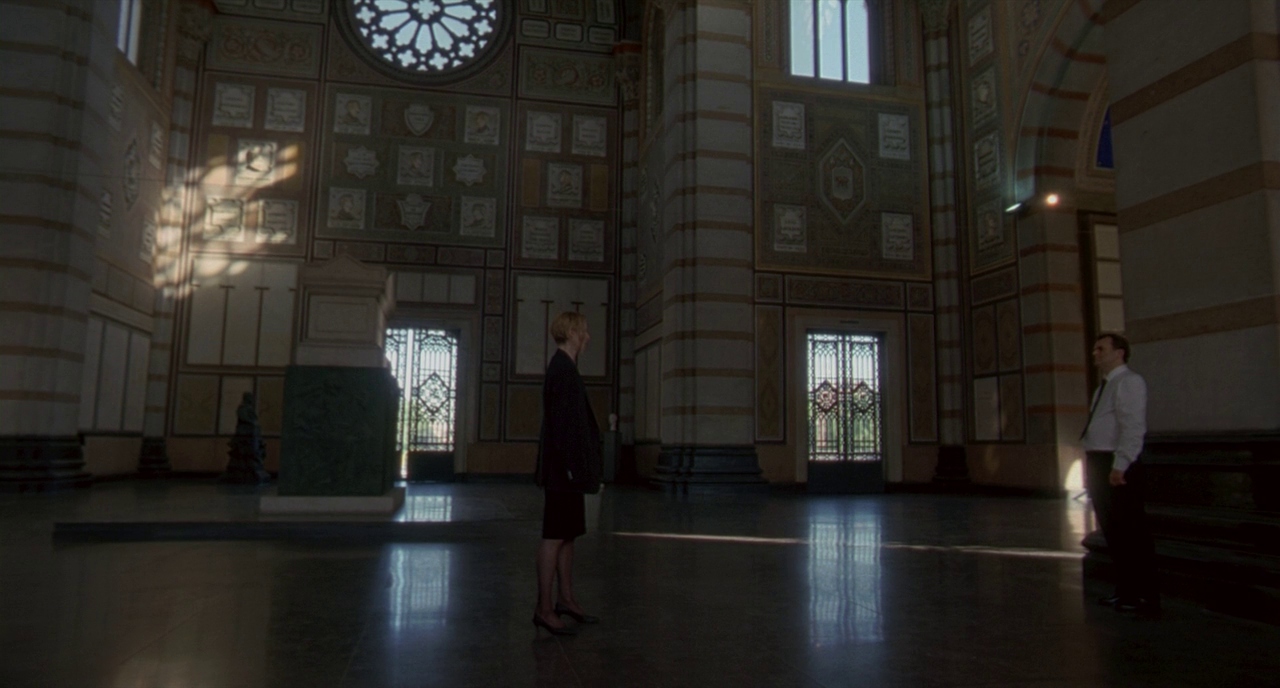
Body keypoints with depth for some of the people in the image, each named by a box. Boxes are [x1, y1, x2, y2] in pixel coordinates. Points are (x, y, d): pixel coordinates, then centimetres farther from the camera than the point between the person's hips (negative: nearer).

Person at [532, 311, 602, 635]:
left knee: (567, 534, 15)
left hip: (568, 467, 10)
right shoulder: (562, 369, -15)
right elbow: (562, 421, -21)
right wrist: (571, 466, -22)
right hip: (565, 466, -10)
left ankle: (566, 599, 24)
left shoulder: (564, 367, 16)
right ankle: (545, 609, 1)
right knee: (555, 535, -5)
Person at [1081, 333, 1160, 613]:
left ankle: (1145, 595, 5)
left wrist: (1120, 466, -25)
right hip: (1100, 464, 10)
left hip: (1119, 467, -10)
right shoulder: (1104, 387, 19)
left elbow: (1133, 427, -19)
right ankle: (1125, 590, 25)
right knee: (1113, 532, 15)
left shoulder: (1129, 382, -10)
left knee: (1132, 532, -3)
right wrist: (1093, 470, 17)